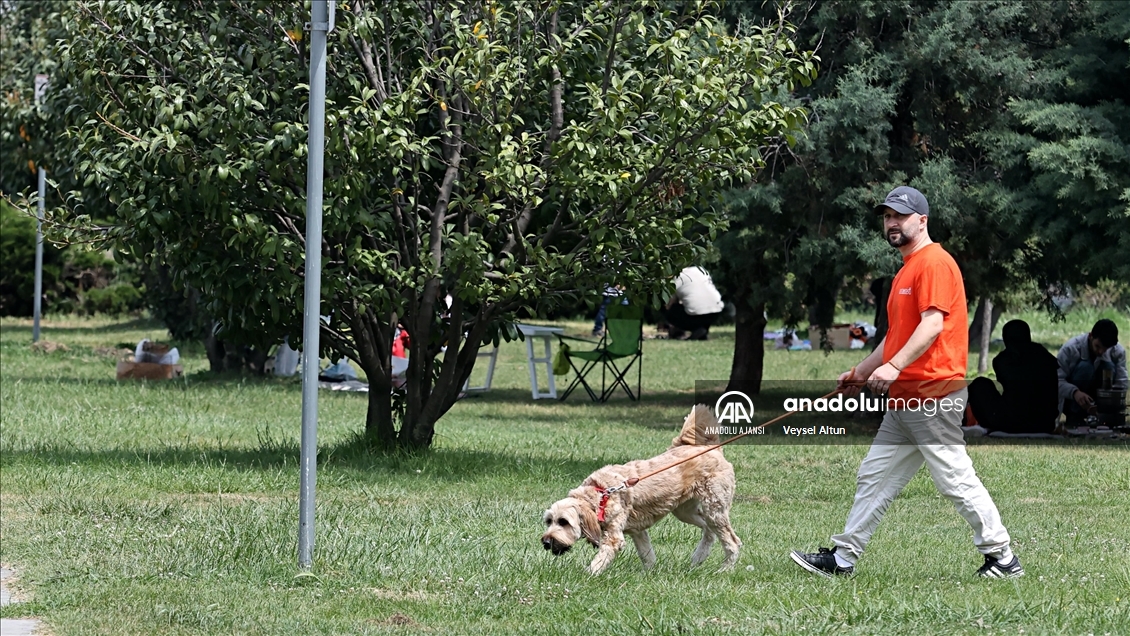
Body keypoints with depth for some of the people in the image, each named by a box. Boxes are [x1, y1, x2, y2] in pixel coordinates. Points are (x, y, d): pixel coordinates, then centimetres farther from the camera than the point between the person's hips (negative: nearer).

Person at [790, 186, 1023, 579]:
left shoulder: (934, 263, -10)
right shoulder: (907, 269, 22)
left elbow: (933, 324, -22)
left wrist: (894, 366, -30)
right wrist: (861, 373, 27)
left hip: (933, 395, -10)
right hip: (904, 399, 10)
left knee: (956, 480, -9)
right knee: (874, 477, 11)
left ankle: (1002, 557, -3)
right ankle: (843, 558, 14)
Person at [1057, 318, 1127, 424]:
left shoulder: (1118, 352, -12)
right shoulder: (1071, 348, -22)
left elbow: (1121, 385, -16)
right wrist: (1075, 392, -46)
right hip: (1070, 399, -3)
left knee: (1109, 367, -23)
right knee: (1084, 367, -29)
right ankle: (1074, 417, -19)